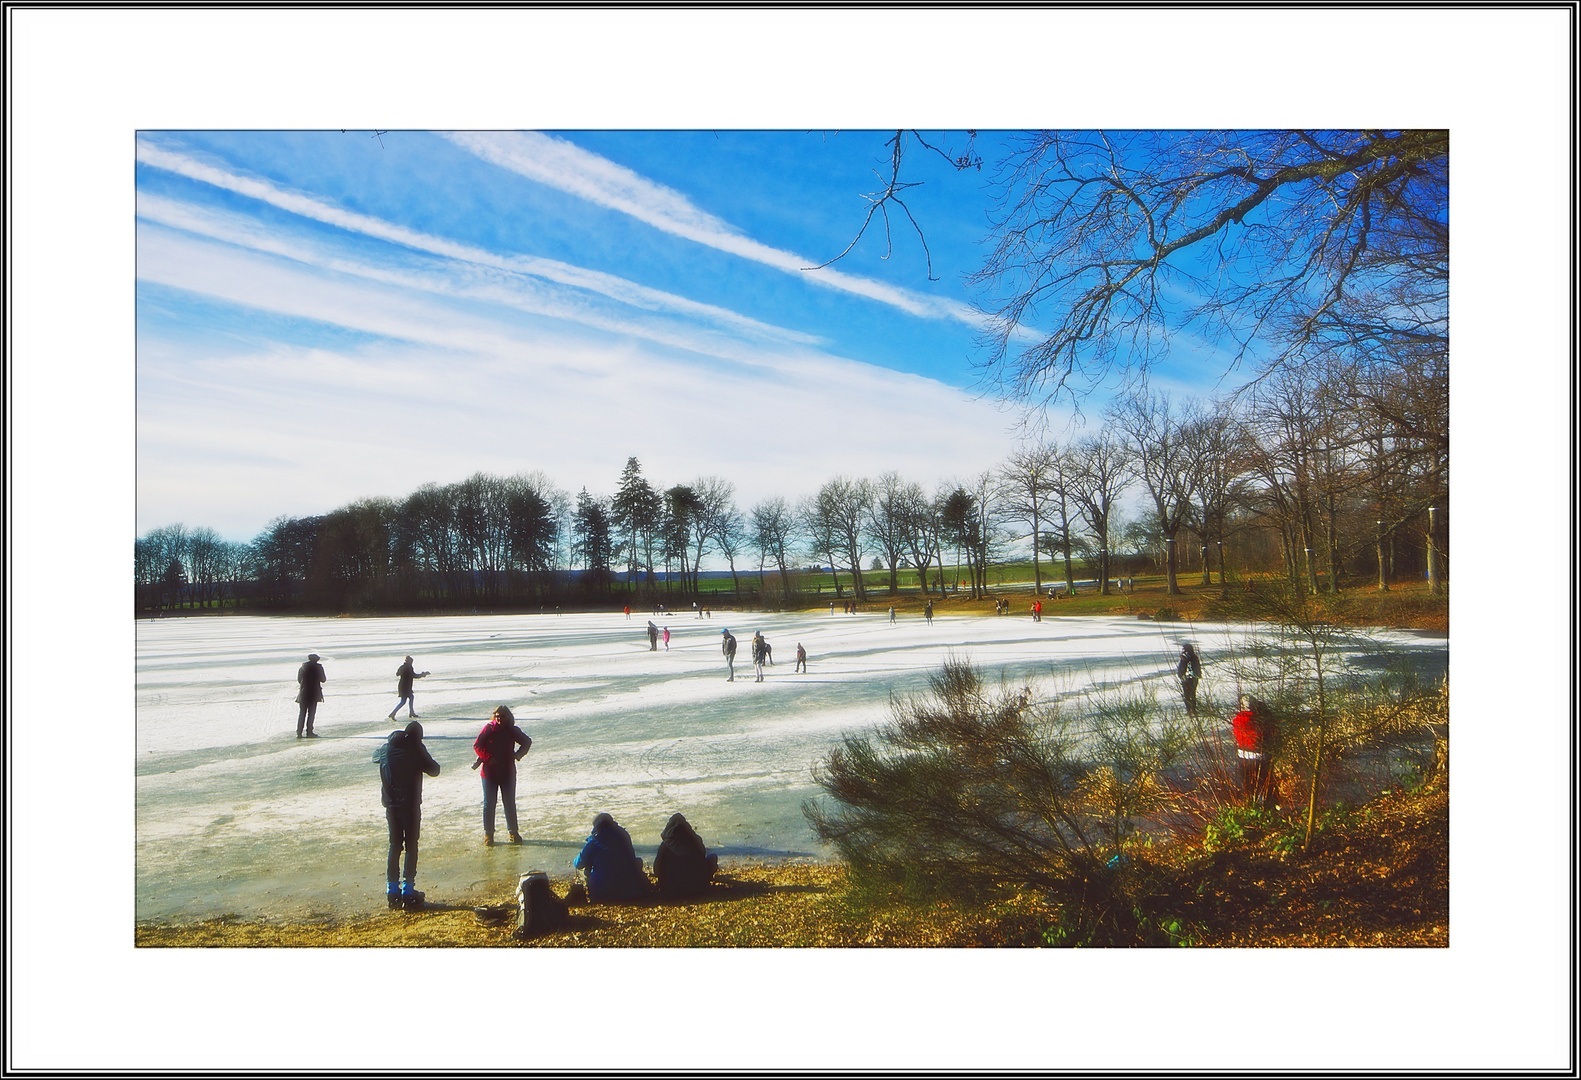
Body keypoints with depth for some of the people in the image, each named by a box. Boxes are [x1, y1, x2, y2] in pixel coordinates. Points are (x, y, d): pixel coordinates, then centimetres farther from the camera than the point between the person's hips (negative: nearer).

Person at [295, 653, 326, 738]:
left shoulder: (302, 667, 6)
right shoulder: (318, 667, -3)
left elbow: (299, 680, 9)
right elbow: (323, 680, 0)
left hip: (303, 693, 3)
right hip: (314, 693, -3)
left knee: (302, 713, 8)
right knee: (311, 713, 1)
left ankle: (299, 733, 5)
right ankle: (309, 732, -2)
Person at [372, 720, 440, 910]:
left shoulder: (386, 747, 3)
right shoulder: (416, 748, -11)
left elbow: (375, 756, 26)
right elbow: (433, 770, -7)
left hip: (391, 803, 5)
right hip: (411, 803, -4)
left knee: (394, 844, 14)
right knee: (411, 846, 3)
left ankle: (392, 890, 16)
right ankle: (408, 891, 2)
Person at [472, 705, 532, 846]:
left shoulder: (513, 730, 0)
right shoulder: (488, 729, -6)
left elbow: (527, 742, 11)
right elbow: (477, 745, -7)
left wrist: (517, 755, -3)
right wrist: (488, 758, -19)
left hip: (508, 772, 2)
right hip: (490, 772, -2)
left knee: (510, 803, 8)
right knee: (489, 804, 3)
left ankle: (513, 832, 20)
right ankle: (488, 834, 12)